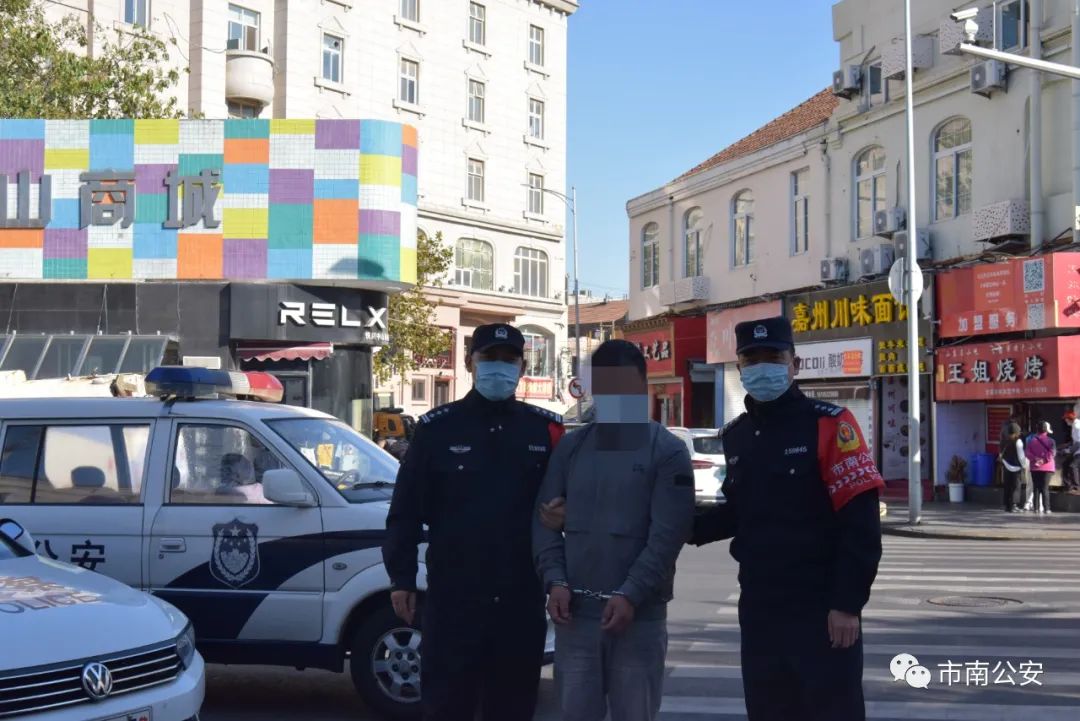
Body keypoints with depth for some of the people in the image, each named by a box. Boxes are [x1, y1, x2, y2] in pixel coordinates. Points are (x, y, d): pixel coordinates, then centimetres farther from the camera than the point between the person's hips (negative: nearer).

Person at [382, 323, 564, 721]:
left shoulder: (546, 429, 6)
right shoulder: (437, 428, 1)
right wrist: (401, 578, -3)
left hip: (522, 597, 2)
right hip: (452, 596, -2)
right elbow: (406, 510, 1)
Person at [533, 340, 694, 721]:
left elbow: (668, 534, -8)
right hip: (574, 612, 3)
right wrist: (555, 580, -6)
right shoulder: (570, 447, 11)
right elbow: (546, 519, 8)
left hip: (640, 616, -3)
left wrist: (630, 595, -16)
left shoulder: (668, 451, -1)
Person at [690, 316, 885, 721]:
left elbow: (860, 524, -13)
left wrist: (848, 604, -17)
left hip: (821, 608, -6)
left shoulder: (828, 425, -9)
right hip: (758, 606, 6)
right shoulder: (735, 436, 10)